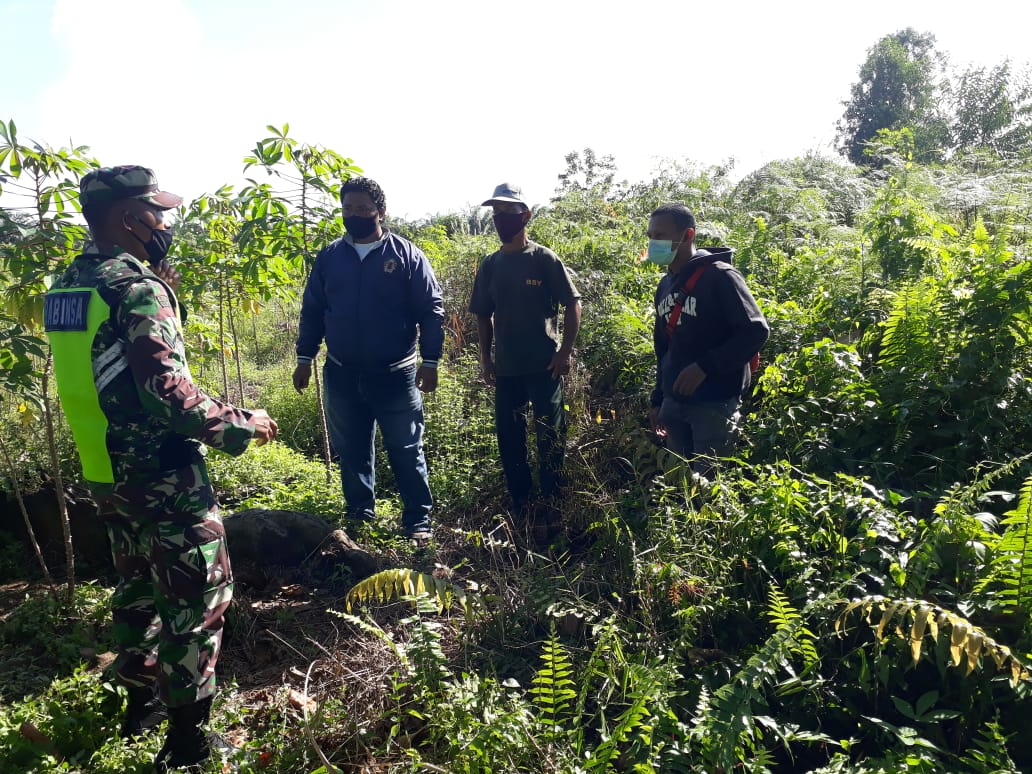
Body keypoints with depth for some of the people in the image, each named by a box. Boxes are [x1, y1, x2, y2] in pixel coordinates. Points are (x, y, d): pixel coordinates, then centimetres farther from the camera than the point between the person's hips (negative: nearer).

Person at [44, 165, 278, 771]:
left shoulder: (67, 286, 8)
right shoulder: (136, 287, -20)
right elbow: (167, 392, -26)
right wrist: (243, 426, -15)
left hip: (107, 473, 9)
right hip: (162, 477, -9)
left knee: (138, 585, 23)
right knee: (198, 597, 4)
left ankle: (141, 701, 40)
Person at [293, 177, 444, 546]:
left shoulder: (407, 255, -4)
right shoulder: (329, 257, 6)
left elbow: (431, 311, -4)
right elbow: (312, 311, 11)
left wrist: (430, 361, -10)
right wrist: (304, 359, 7)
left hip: (395, 375, -3)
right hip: (341, 376, 4)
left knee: (406, 453, 4)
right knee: (352, 453, 14)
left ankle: (418, 522, 16)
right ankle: (359, 515, 30)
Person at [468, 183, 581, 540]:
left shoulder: (544, 259, -4)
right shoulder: (489, 265, 8)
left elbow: (573, 304, -3)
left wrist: (565, 351, -10)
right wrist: (485, 356, 8)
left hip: (544, 366, -4)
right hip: (506, 368, 5)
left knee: (550, 440, 1)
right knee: (509, 440, 10)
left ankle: (552, 510, 14)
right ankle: (520, 508, 25)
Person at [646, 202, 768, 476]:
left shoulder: (719, 276, -11)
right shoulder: (665, 285, 13)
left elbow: (756, 331, -16)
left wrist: (705, 367, -21)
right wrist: (658, 399, 17)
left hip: (714, 403, -7)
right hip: (674, 402, 7)